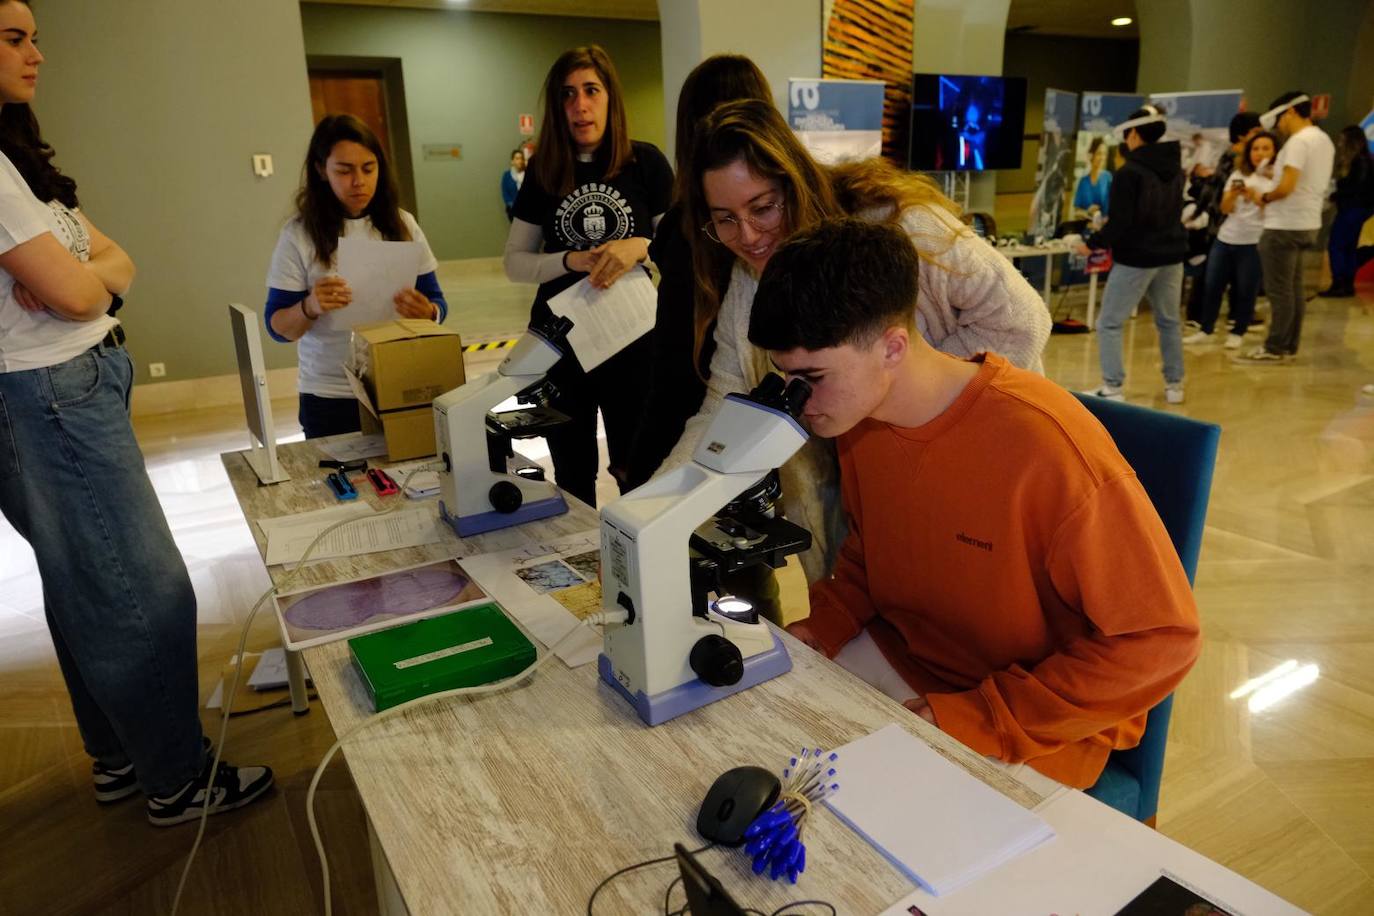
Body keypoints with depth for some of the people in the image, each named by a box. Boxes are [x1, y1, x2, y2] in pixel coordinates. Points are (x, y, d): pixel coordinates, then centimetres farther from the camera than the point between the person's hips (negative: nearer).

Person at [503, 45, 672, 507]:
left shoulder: (645, 162, -4)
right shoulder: (543, 171, 2)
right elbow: (514, 263, 2)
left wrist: (640, 246, -23)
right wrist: (571, 261, -17)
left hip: (632, 336, -2)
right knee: (572, 476, 15)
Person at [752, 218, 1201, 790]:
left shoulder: (1047, 445, -30)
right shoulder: (856, 416, -8)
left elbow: (1161, 637, -21)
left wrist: (978, 720, -23)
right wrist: (825, 627, -8)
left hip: (1035, 726, -6)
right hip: (896, 654, 6)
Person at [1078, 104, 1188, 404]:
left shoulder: (1129, 173, -16)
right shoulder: (1176, 169, 8)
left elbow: (1120, 223, -19)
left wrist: (1092, 244, -5)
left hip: (1136, 258, -7)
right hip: (1171, 255, 7)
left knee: (1109, 323, 0)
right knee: (1168, 321, 18)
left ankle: (1113, 387, -6)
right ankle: (1174, 385, 22)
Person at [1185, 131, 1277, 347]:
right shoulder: (1238, 174, 12)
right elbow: (1225, 209, 6)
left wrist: (1257, 196, -23)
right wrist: (1232, 194, -14)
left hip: (1254, 243, -4)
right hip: (1225, 239, 4)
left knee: (1245, 291, 1)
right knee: (1212, 286, 5)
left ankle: (1237, 333, 12)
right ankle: (1205, 330, 14)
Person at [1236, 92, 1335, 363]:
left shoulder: (1298, 141, -16)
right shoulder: (1323, 139, 15)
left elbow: (1286, 187, -23)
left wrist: (1264, 198, -6)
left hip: (1285, 226, -10)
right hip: (1306, 224, 10)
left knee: (1279, 291, -5)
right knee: (1293, 289, 13)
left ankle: (1275, 349, -1)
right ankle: (1288, 347, 17)